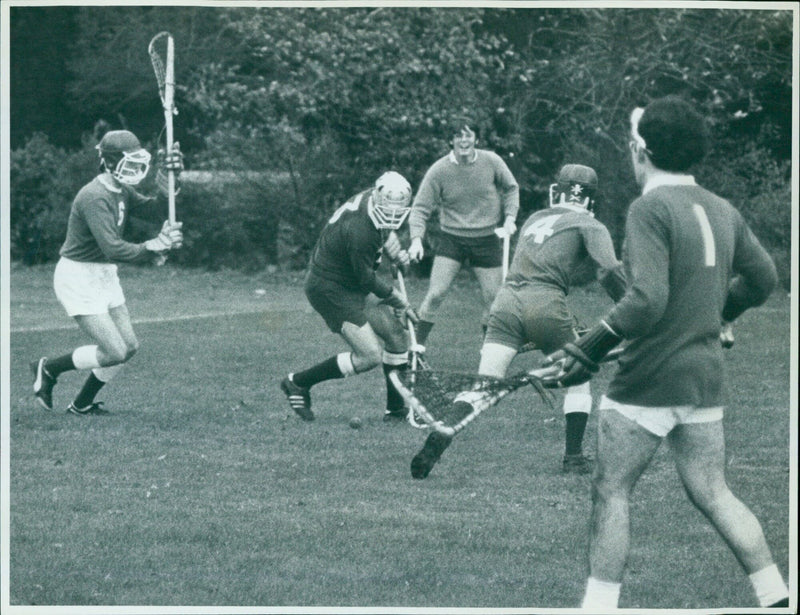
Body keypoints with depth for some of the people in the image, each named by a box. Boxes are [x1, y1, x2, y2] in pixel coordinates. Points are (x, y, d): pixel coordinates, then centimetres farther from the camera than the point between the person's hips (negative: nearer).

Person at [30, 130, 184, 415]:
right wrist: (154, 247, -35)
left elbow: (155, 209, 9)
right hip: (79, 277, -9)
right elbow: (113, 249, -33)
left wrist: (166, 178, -5)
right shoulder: (95, 197, -25)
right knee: (115, 353, -12)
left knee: (129, 346, 7)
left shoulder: (122, 192, 5)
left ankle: (82, 403, 22)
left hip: (104, 275, 9)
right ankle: (48, 368, 8)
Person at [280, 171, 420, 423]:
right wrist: (399, 300, -5)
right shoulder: (360, 231, -32)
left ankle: (397, 407, 20)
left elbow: (385, 230, 22)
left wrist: (393, 246, 1)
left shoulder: (373, 198, -4)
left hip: (351, 285, 10)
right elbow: (367, 279, -20)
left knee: (397, 334, 7)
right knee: (370, 356, -13)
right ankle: (298, 382, 1)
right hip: (329, 290, -10)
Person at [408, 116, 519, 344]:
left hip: (487, 239, 2)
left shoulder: (492, 162, -6)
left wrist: (510, 217, -2)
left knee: (494, 300, 5)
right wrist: (416, 239, -23)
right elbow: (421, 208, -9)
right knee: (435, 294, -13)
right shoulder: (439, 171, -12)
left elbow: (511, 188, 12)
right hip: (451, 238, -2)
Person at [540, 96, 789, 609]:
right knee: (713, 495, 13)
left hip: (649, 379, -7)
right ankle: (778, 598, 10)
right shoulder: (722, 210, 8)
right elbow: (763, 279, 18)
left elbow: (645, 300, -24)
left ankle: (600, 603, 2)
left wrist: (586, 354, -20)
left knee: (612, 490, 3)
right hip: (706, 378, 7)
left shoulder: (652, 208, -14)